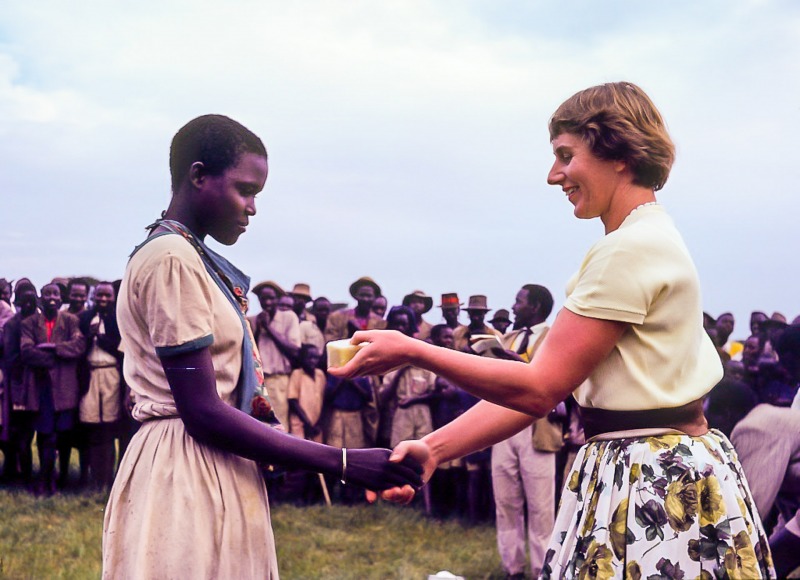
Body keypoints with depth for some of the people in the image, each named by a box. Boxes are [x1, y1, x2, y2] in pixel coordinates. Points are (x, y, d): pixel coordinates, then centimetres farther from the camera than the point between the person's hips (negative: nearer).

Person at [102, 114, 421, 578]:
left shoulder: (192, 258, 15)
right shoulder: (172, 259, -14)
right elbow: (203, 413, -19)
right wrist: (344, 464, -19)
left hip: (211, 472, 10)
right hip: (188, 477, -10)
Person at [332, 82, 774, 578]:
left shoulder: (633, 248, -17)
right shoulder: (648, 238, 13)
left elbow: (540, 388, -18)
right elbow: (543, 384, 8)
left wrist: (413, 351, -11)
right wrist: (434, 448, 1)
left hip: (652, 488, -9)